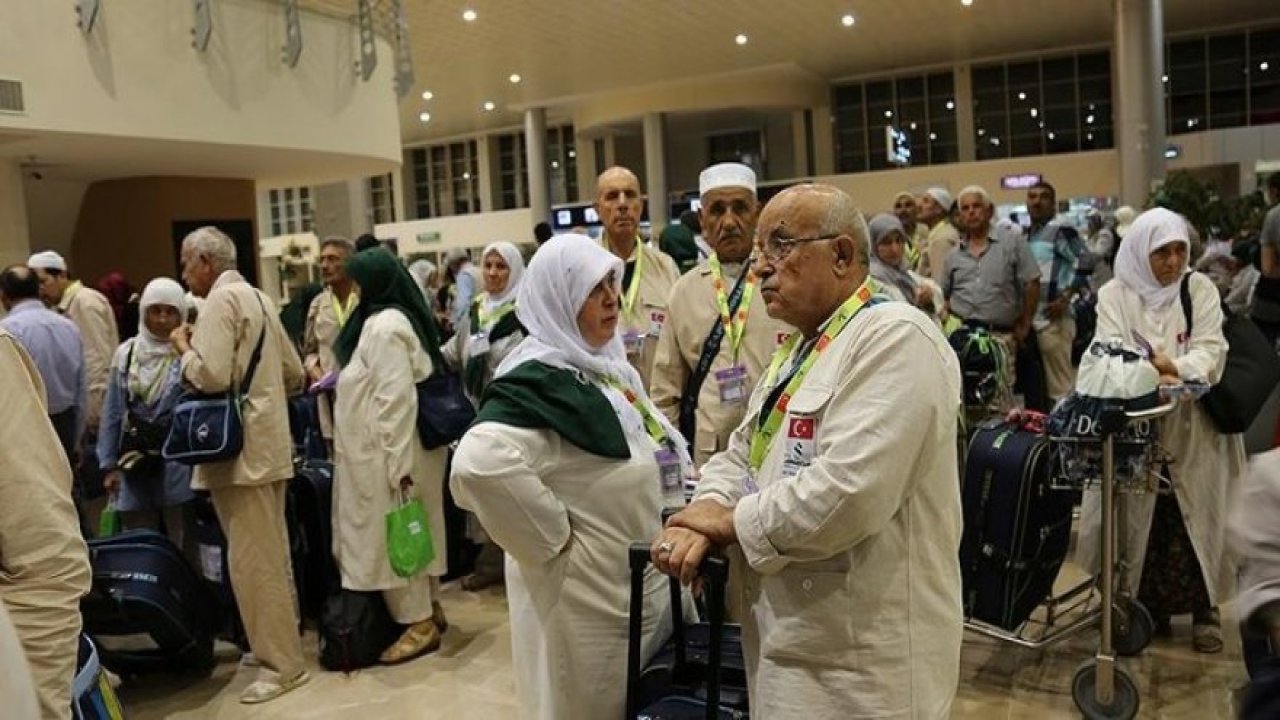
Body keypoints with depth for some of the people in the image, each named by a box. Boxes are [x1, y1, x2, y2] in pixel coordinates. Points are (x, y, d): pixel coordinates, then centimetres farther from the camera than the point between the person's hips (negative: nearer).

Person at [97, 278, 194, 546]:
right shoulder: (126, 353, 6)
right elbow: (113, 413, 10)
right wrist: (109, 465, 9)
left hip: (179, 467, -4)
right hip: (135, 468, 4)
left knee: (182, 548, 4)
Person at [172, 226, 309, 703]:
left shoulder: (221, 299, -12)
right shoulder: (256, 297, 15)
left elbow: (211, 375, -22)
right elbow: (294, 374, 17)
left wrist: (183, 346, -5)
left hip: (240, 447, -9)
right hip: (266, 442, 10)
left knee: (252, 560, -4)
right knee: (270, 554, 16)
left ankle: (281, 664, 3)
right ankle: (281, 642, 27)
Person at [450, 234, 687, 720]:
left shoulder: (609, 363, 6)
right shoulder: (539, 379, -22)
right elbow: (479, 462, -39)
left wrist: (689, 478, 6)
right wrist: (555, 540, -27)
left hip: (644, 583, 8)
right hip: (589, 596, -8)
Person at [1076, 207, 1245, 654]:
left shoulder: (1200, 289, 5)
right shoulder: (1115, 294, 3)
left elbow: (1211, 347, -5)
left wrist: (1176, 368, -24)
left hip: (1193, 428, 1)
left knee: (1197, 517, 1)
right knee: (1141, 519, 2)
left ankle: (1204, 609, 13)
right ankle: (1149, 607, 15)